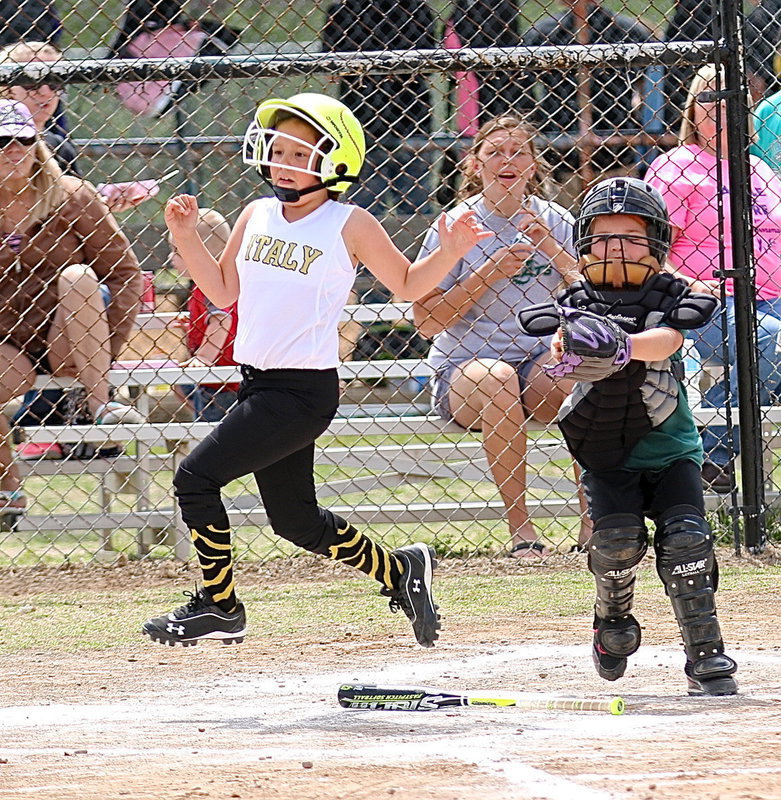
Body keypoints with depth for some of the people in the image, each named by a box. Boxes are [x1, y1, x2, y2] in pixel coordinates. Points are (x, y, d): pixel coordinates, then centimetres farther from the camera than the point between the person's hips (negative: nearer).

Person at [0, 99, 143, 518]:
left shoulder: (71, 197, -3)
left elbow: (125, 270, -2)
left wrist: (105, 341, -11)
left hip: (68, 343, 0)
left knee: (76, 276, -29)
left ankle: (99, 403, -26)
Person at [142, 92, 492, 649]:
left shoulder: (349, 226, -7)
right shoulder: (256, 217, 9)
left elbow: (408, 284, 5)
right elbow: (223, 291, 18)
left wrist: (449, 252, -12)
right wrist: (188, 238, 5)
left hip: (305, 391, -7)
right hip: (259, 386, 7)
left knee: (196, 477, -13)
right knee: (295, 519, 15)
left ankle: (218, 604, 1)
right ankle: (400, 570, 32)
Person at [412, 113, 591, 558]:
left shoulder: (556, 222, 7)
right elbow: (427, 321, -6)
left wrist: (553, 251, -12)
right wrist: (487, 275, -15)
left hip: (540, 359, 2)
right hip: (464, 366, -2)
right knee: (496, 380, -37)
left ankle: (593, 521, -23)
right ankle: (520, 528, -28)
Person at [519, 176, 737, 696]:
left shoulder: (670, 296, -2)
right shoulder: (579, 302, 2)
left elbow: (666, 340, -23)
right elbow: (561, 346, -18)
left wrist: (622, 346, -43)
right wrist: (570, 348, -43)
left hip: (669, 448, 0)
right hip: (605, 452, 0)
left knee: (686, 536, -16)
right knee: (617, 536, -19)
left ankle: (706, 656, -10)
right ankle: (614, 621, 11)